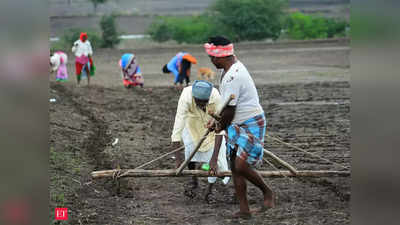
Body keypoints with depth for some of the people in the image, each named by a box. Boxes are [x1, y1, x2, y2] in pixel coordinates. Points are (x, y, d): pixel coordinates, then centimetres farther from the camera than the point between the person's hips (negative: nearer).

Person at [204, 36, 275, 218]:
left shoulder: (232, 76, -24)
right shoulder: (233, 68, 10)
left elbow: (229, 110, -19)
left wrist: (220, 127, -1)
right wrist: (216, 121, 20)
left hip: (251, 124, -10)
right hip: (237, 125, 10)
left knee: (241, 166, -16)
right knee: (235, 167, 6)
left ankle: (267, 192, 8)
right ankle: (244, 210, 11)